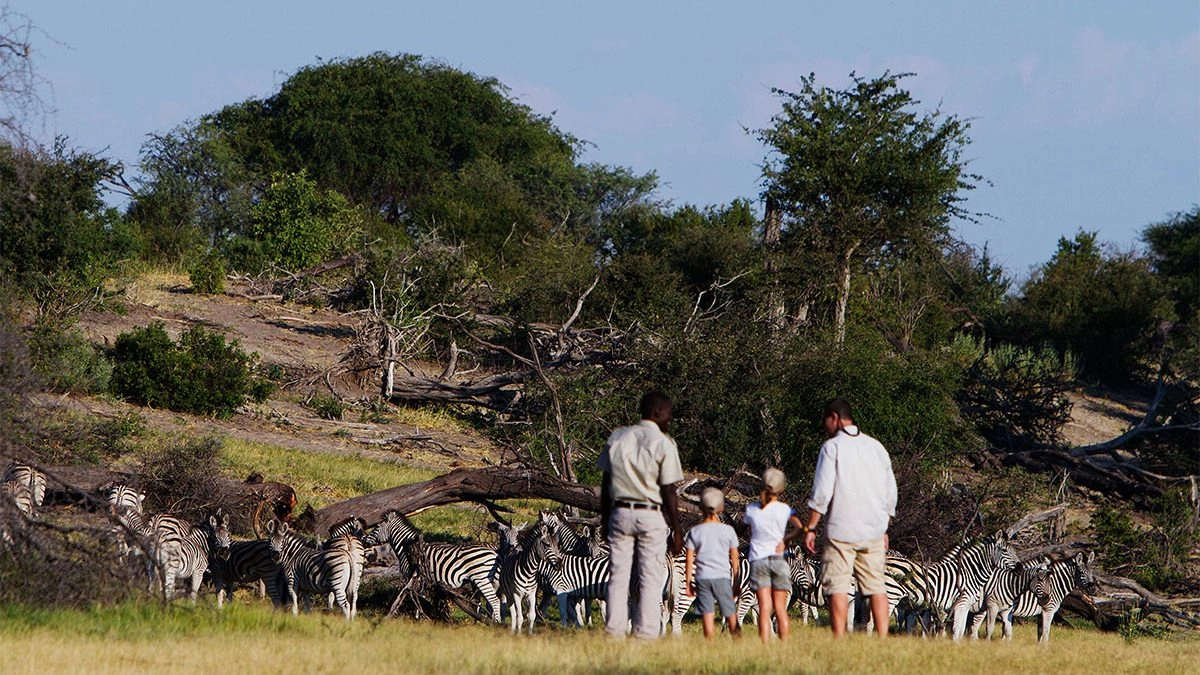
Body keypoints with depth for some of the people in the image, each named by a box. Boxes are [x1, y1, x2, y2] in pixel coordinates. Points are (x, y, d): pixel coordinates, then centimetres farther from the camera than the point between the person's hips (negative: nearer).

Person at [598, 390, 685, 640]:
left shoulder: (617, 438, 5)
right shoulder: (663, 443, -9)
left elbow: (606, 482, 8)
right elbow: (669, 492, -9)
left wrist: (604, 517, 16)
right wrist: (676, 531, -4)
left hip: (620, 513, 4)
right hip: (651, 515, -4)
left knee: (617, 575, 7)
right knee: (651, 578, 0)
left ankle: (614, 630, 6)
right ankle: (646, 633, -3)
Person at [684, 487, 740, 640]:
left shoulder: (694, 532, 0)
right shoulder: (728, 531, 0)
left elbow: (689, 561, 0)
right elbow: (734, 560, 4)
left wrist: (688, 583, 7)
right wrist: (736, 583, 13)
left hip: (702, 578, 0)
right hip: (722, 577, 0)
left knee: (708, 616, -1)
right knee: (731, 616, 8)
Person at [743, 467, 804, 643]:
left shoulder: (751, 509, 0)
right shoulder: (784, 509, -4)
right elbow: (801, 528, -12)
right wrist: (785, 540, -3)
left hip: (758, 561, 0)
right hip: (778, 560, 0)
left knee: (764, 608, -6)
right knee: (780, 609, 8)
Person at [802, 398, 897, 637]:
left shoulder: (832, 447, -6)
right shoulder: (876, 447, 11)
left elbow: (822, 493, -12)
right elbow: (890, 494, 15)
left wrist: (810, 528, -7)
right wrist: (884, 528, 23)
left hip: (841, 530, -5)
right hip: (873, 531, 5)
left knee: (837, 587, -2)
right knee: (876, 586, 6)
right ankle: (883, 639, 0)